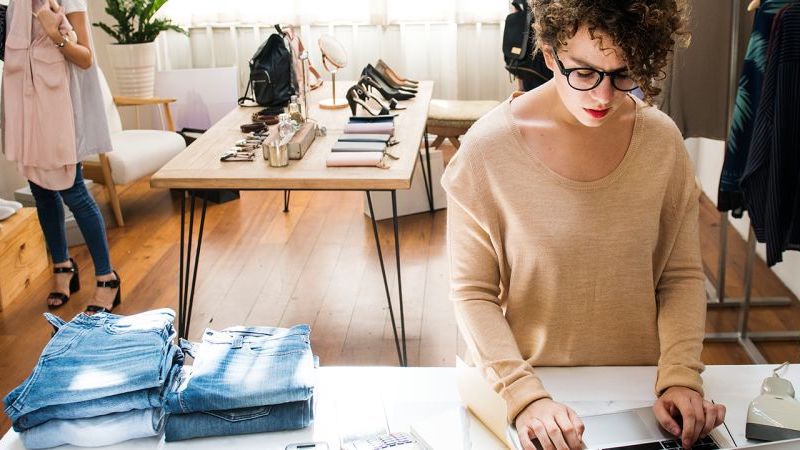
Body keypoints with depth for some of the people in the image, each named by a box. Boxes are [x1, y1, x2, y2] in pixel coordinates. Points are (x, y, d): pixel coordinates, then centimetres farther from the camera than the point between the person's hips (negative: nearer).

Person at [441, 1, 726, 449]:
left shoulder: (662, 139, -4)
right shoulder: (488, 148, -12)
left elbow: (682, 275, 3)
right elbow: (472, 291, -8)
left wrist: (680, 378, -10)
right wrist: (525, 396, -18)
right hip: (531, 376, -1)